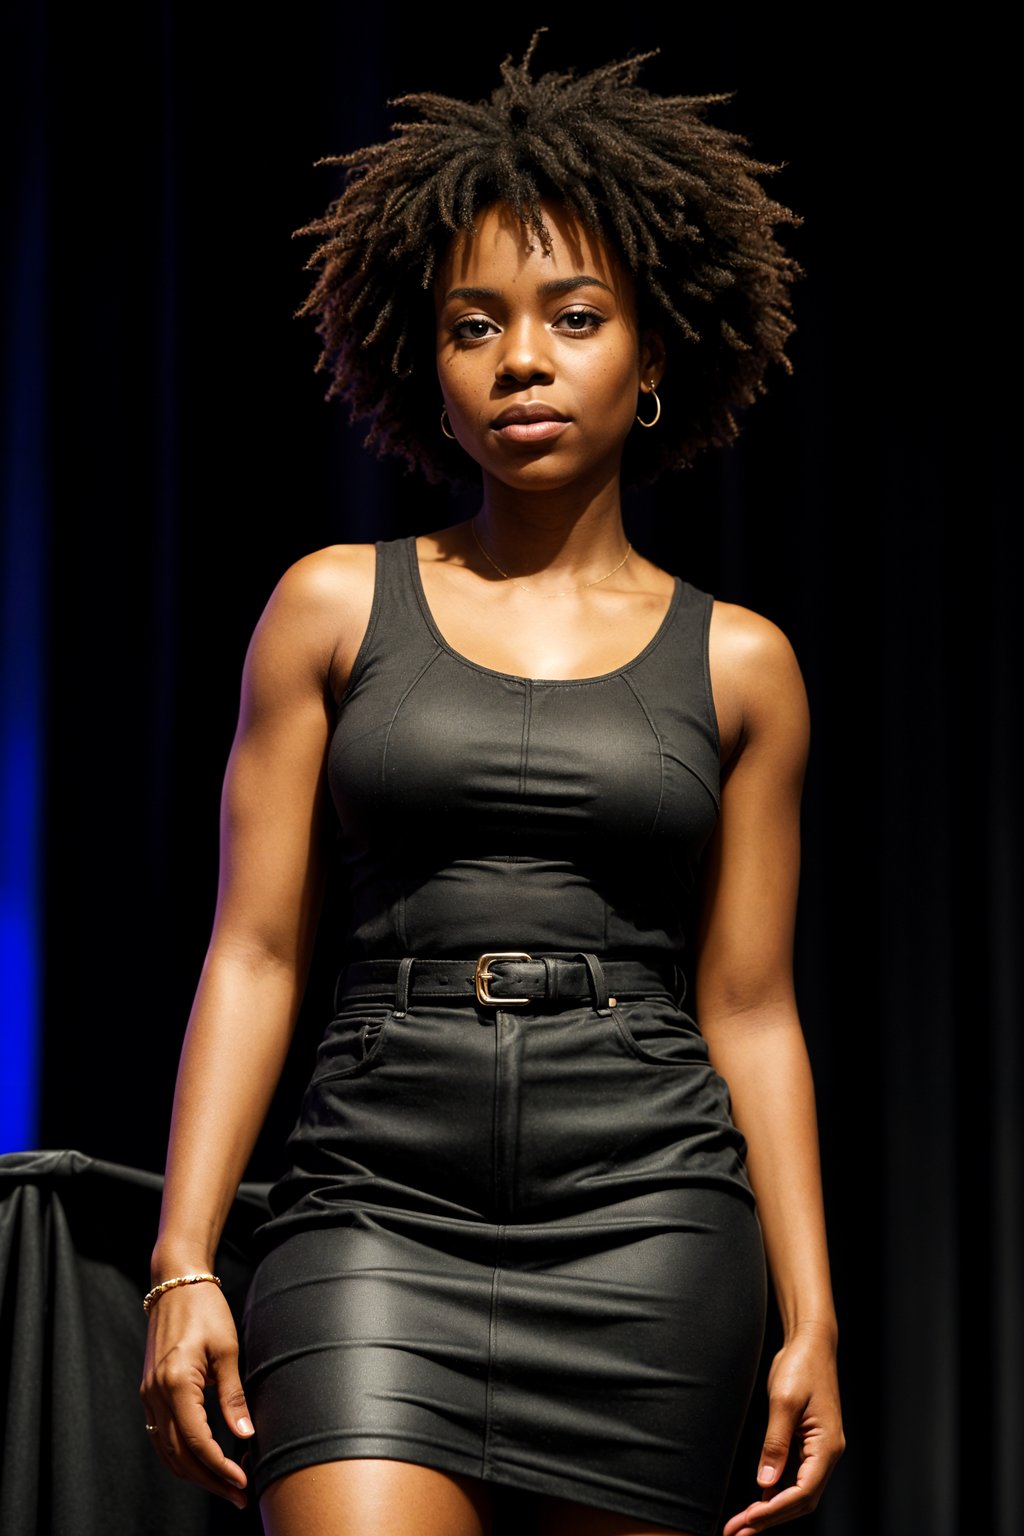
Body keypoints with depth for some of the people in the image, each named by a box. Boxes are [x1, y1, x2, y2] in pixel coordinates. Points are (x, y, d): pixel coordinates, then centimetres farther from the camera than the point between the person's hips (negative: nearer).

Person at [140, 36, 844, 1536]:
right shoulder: (334, 609, 9)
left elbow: (750, 1010, 11)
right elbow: (254, 950, 6)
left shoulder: (737, 664, 10)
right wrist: (185, 1262, -3)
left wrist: (813, 1320, 5)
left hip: (646, 1210, 1)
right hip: (378, 1201, -1)